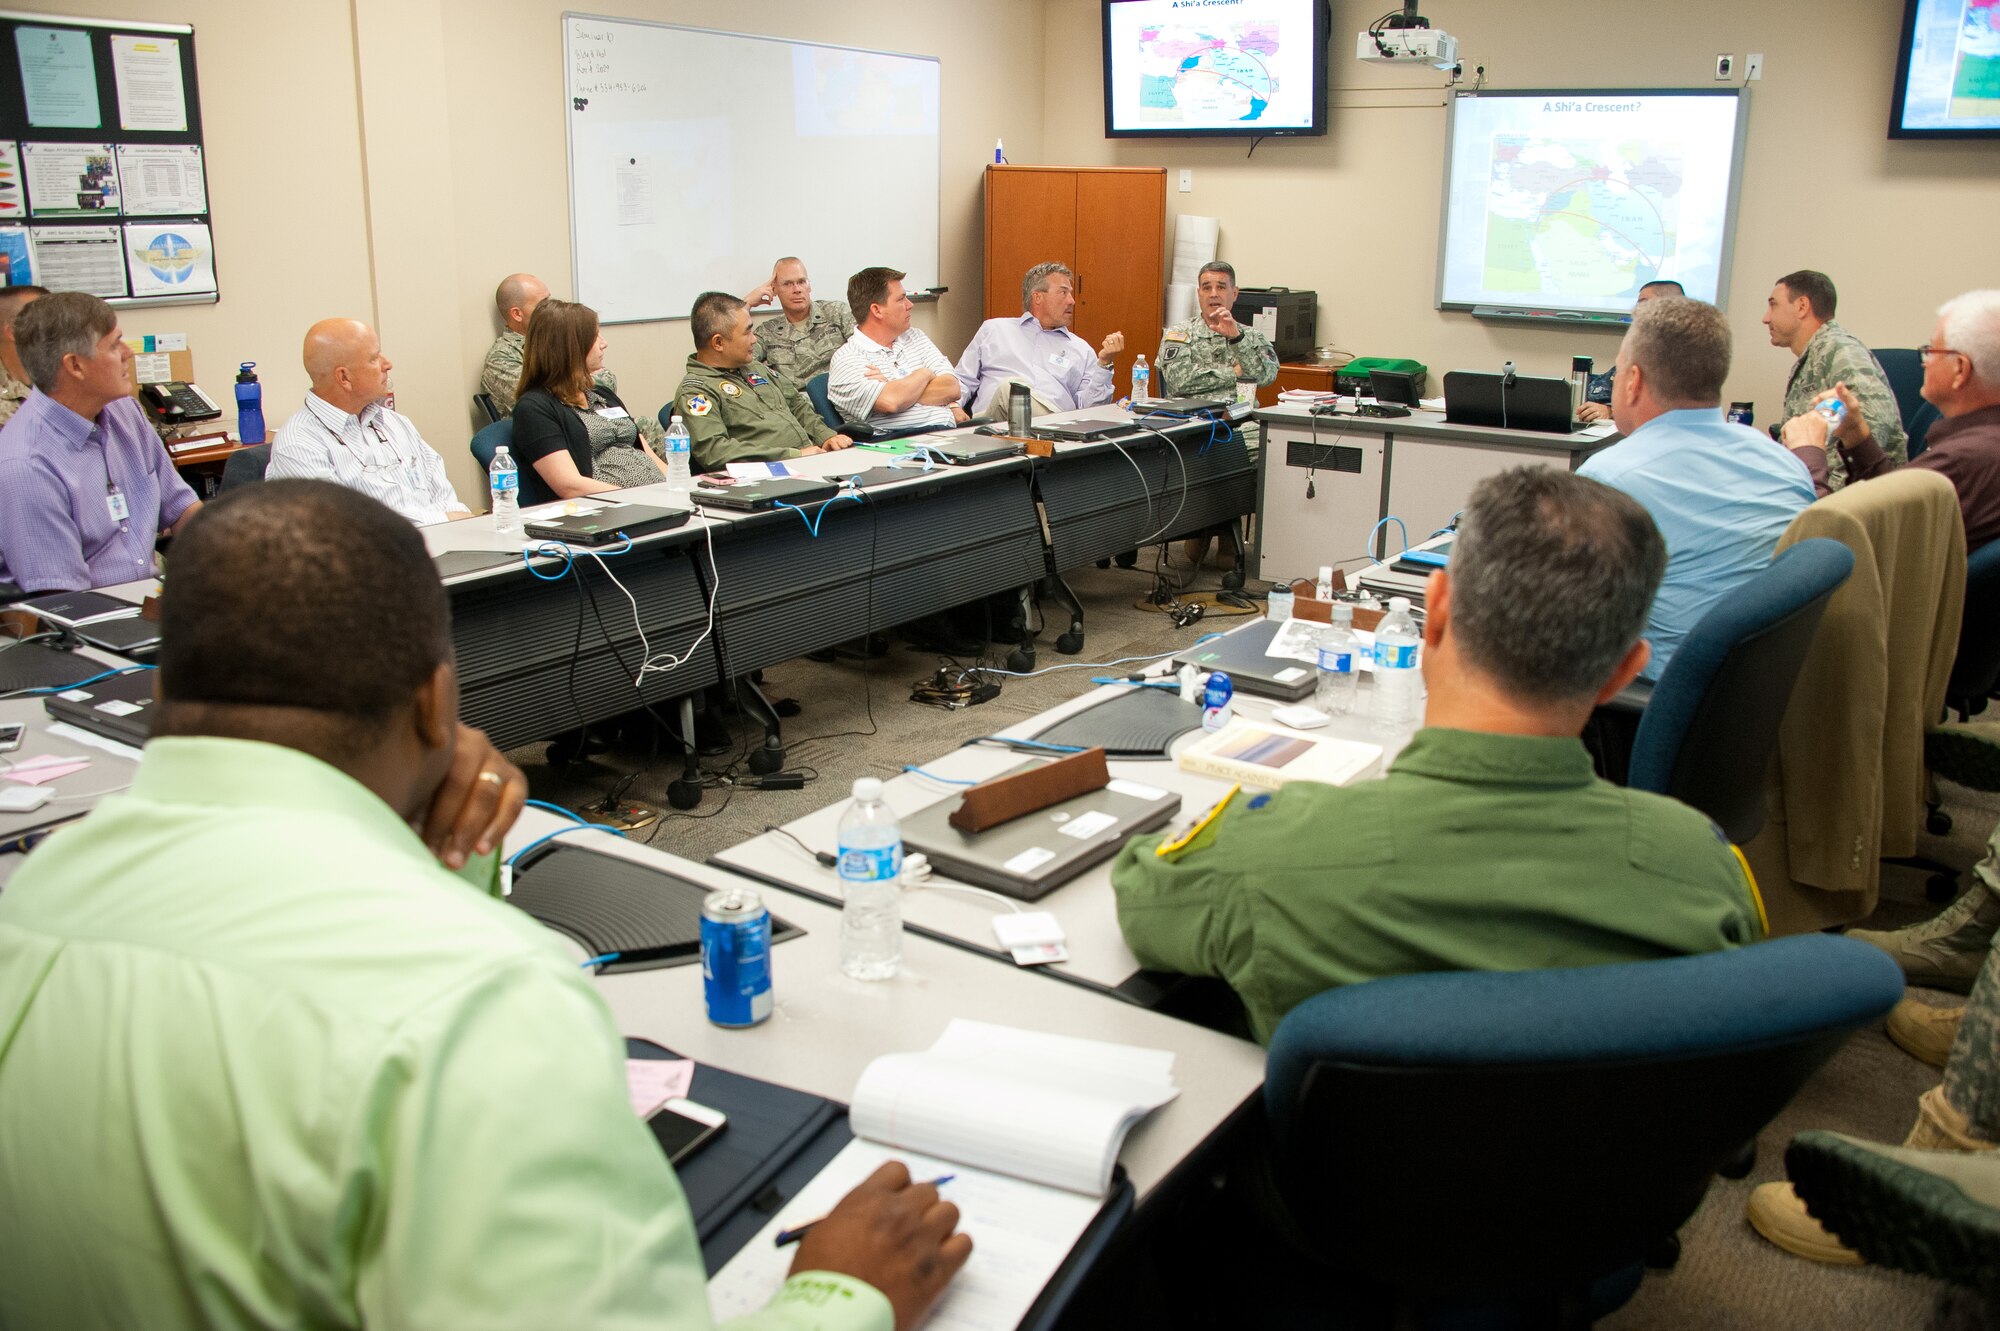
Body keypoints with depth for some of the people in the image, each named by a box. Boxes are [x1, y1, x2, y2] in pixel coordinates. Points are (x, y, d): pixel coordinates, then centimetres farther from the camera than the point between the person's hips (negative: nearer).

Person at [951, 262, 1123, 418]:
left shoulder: (1081, 349, 26)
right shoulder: (994, 329, 26)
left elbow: (1090, 407, 15)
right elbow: (962, 380, 24)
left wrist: (1104, 364, 3)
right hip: (991, 417, 1)